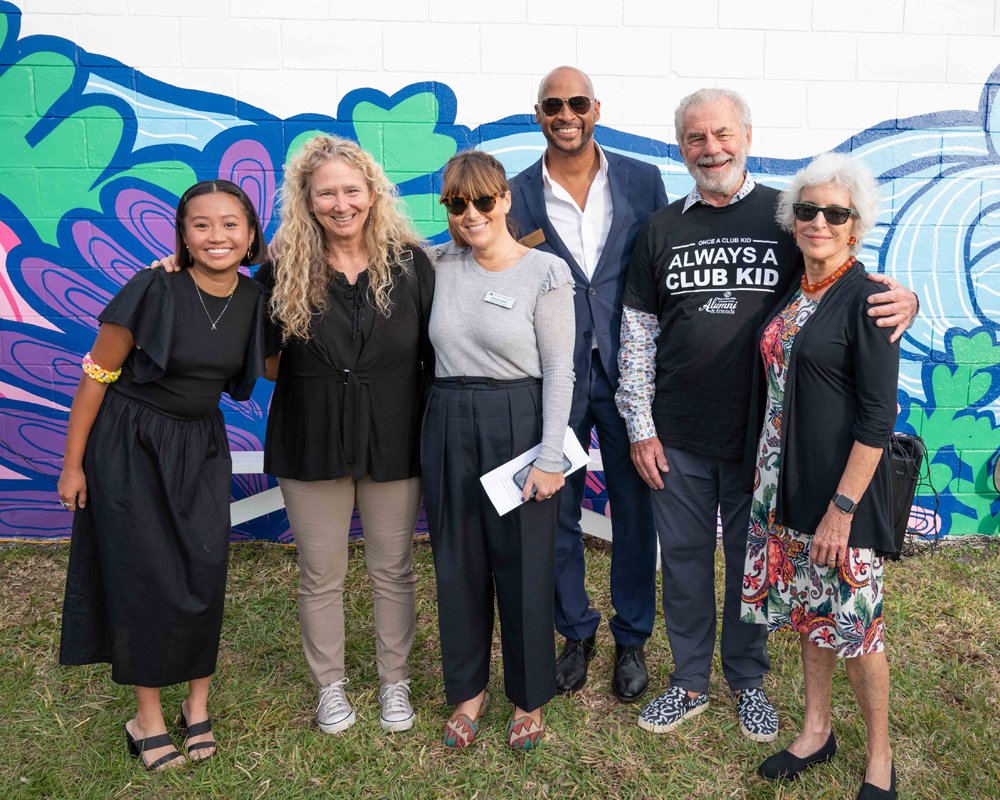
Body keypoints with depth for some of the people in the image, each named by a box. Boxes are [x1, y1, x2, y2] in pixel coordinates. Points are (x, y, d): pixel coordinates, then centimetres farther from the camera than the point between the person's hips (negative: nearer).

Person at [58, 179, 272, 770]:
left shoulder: (255, 300, -6)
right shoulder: (155, 290, -19)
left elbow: (277, 367, 11)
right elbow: (97, 374, -11)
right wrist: (73, 464, -6)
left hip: (201, 445, 4)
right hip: (130, 444, -3)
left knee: (204, 572, 2)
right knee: (145, 576, 2)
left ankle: (198, 704, 21)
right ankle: (148, 718, 18)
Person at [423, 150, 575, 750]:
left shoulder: (545, 272, -5)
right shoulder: (440, 266, 5)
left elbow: (559, 370, -7)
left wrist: (550, 457, -12)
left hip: (518, 425, -3)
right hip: (450, 425, 4)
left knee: (523, 564, 6)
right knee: (458, 561, 12)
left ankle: (529, 696, 28)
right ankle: (468, 689, 32)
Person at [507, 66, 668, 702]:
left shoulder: (643, 180, 2)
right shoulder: (519, 195, 1)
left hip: (628, 371, 0)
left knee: (635, 511, 10)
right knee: (557, 512, 12)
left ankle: (632, 640, 31)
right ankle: (576, 632, 34)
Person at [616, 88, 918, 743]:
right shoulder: (662, 229, 5)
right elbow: (638, 334, 6)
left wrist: (902, 300, -21)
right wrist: (641, 427, 2)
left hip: (761, 434, -1)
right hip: (678, 438, 2)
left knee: (751, 560, 13)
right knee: (684, 559, 12)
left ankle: (748, 682, 34)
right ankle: (690, 683, 31)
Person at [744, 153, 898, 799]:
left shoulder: (866, 298, -14)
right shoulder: (791, 291, 7)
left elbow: (878, 417, -17)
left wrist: (842, 507, -19)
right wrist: (767, 479, 12)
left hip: (843, 489, -6)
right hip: (787, 484, 7)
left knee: (854, 624, 6)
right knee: (809, 612, 18)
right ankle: (816, 730, 37)